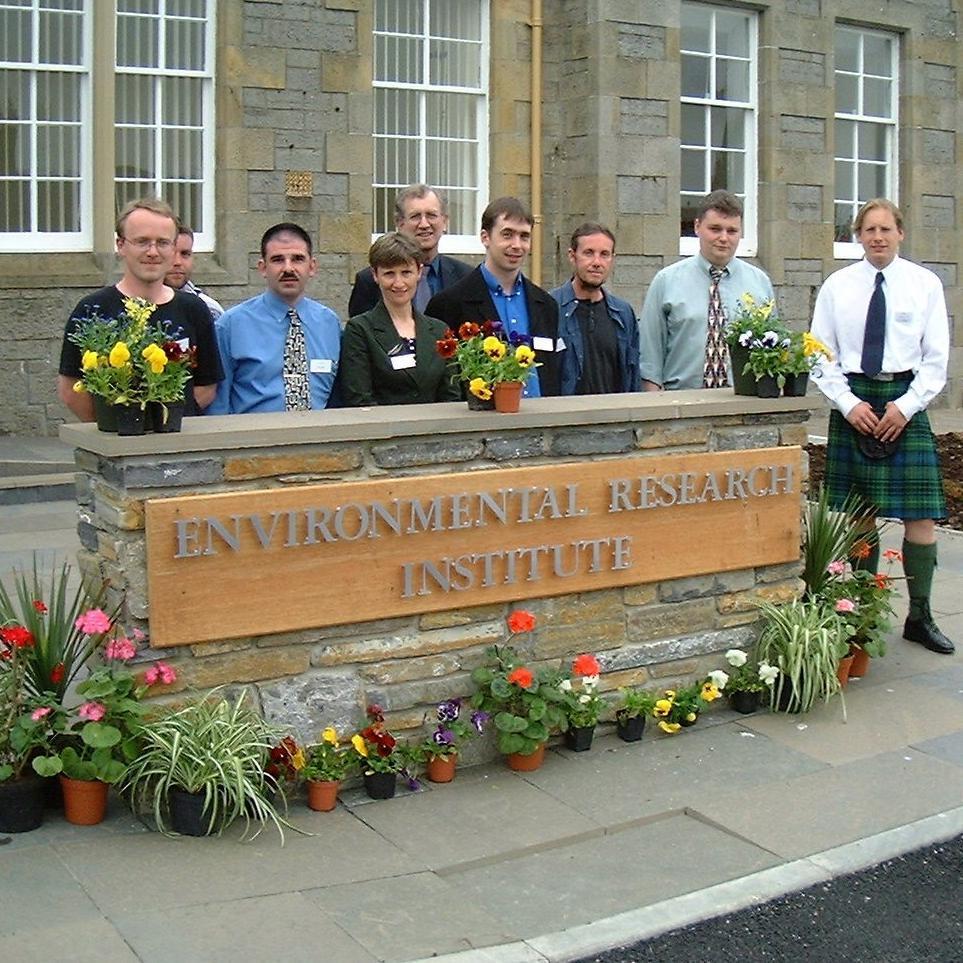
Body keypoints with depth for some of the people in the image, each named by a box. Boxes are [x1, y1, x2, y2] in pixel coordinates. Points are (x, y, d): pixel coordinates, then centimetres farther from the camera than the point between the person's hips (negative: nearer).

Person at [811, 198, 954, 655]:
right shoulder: (837, 286, 5)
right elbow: (822, 355, 5)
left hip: (906, 401, 0)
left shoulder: (925, 284, 3)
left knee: (920, 513, -3)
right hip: (853, 400, 1)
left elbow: (937, 358, 2)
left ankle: (919, 618, 9)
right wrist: (849, 404, -8)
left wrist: (905, 405, -9)